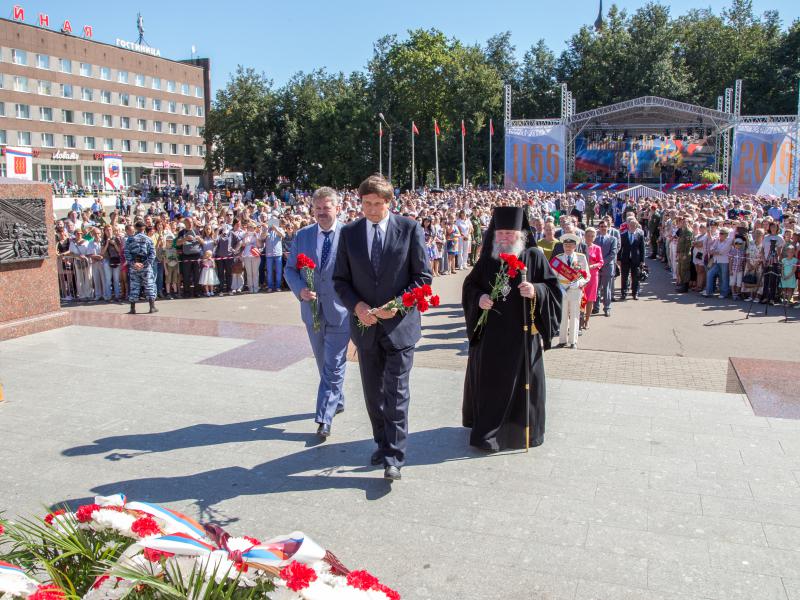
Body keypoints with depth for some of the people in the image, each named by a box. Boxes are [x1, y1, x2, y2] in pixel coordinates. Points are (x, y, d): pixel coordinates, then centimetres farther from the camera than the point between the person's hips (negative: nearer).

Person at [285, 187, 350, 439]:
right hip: (312, 311, 4)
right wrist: (300, 289, -13)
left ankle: (324, 418, 3)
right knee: (324, 365, 18)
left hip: (340, 312, -4)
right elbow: (290, 269, 7)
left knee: (333, 367, -3)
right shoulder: (302, 235, 4)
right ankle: (337, 401, 38)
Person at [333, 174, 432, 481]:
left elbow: (423, 276, -3)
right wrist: (357, 306, -11)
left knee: (396, 393, -2)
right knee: (373, 393, 14)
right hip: (365, 325, 4)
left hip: (400, 324, -3)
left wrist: (397, 305, -15)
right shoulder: (349, 233, 3)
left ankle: (394, 458, 7)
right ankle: (383, 444, 31)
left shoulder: (410, 229, -5)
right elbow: (340, 279, 6)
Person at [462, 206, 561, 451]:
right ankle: (487, 429, 23)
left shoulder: (534, 256, -2)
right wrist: (479, 298, -10)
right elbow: (469, 285, 10)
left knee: (522, 381, 5)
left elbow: (553, 286, -2)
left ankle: (524, 430, 21)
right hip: (491, 332, 2)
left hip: (523, 334, -2)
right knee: (490, 381, 8)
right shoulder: (487, 259, 5)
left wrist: (536, 291, -22)